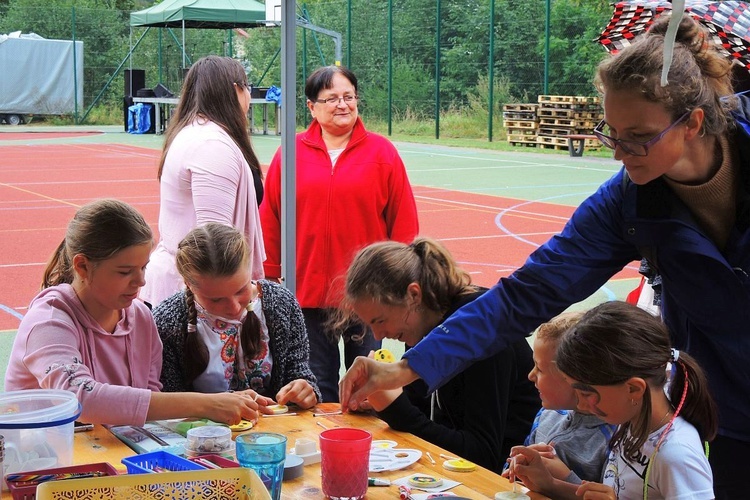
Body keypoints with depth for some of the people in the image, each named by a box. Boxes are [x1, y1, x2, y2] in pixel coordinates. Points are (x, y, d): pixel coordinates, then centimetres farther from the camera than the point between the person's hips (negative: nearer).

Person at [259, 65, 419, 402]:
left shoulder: (382, 153, 0)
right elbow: (270, 224, 2)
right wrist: (270, 283, 1)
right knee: (318, 389, 11)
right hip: (307, 294, 1)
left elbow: (404, 223, 0)